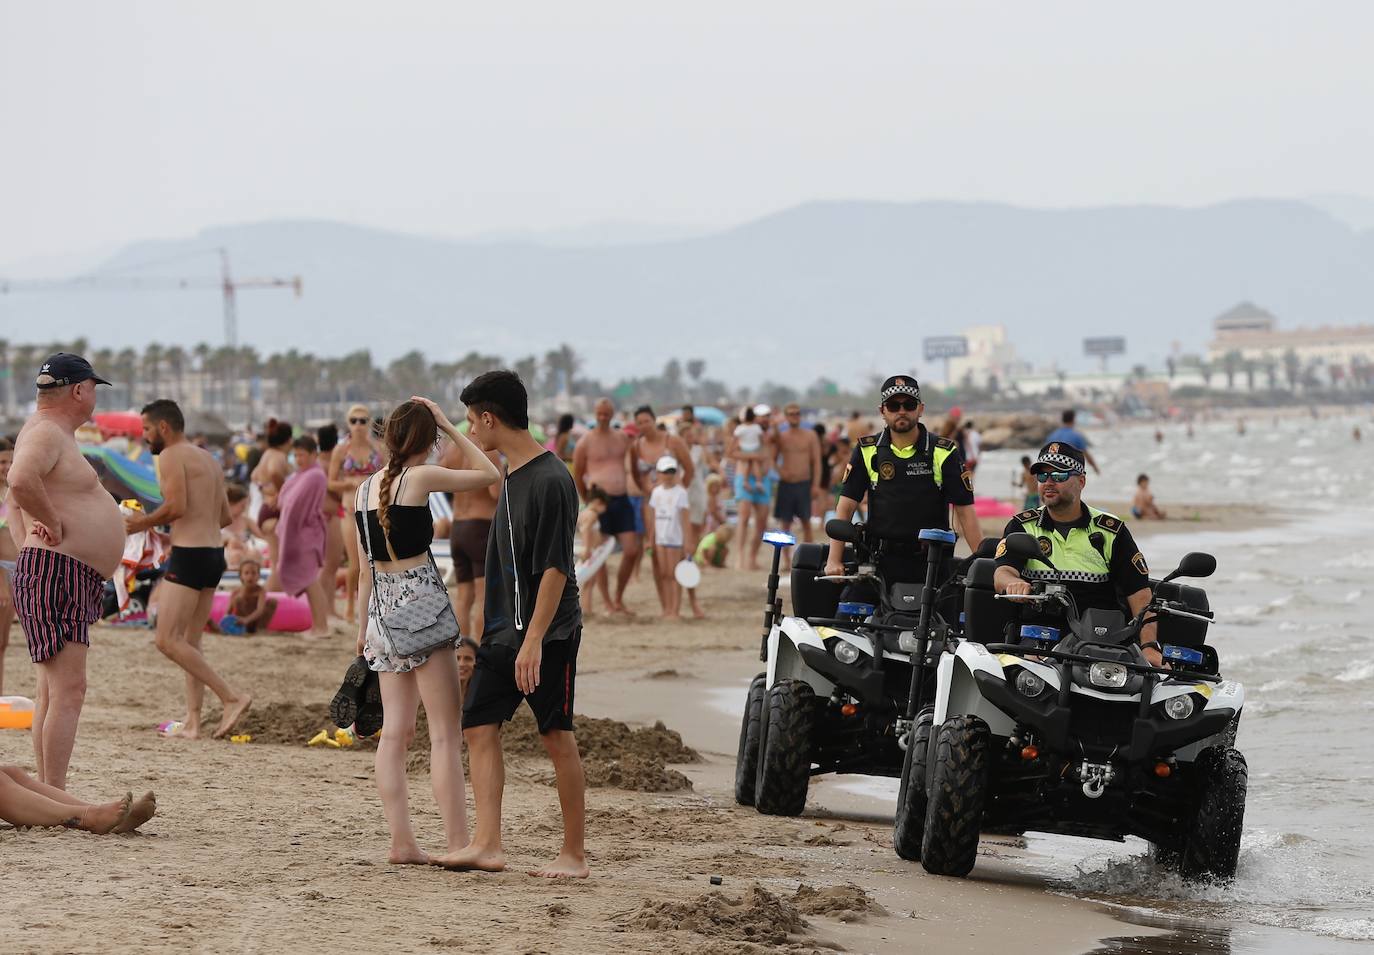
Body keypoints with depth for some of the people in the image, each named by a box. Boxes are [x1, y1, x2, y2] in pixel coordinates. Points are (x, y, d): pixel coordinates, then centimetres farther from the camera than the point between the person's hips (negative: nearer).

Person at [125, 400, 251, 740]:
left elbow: (175, 506, -20)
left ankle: (232, 697, -13)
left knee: (167, 641, -8)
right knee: (190, 643, 12)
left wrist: (144, 522, -4)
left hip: (189, 555, -9)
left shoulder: (172, 456, -8)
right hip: (214, 553, 9)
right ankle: (192, 721, 7)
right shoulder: (209, 460, 19)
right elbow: (225, 517, 20)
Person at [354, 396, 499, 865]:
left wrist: (363, 628, 20)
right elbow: (487, 473, -1)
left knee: (396, 730, 7)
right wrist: (448, 425, 2)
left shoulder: (365, 489, 10)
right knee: (446, 732, -5)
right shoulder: (420, 478, -11)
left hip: (382, 605, 7)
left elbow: (366, 567, 15)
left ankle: (402, 842, 4)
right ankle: (458, 844, -8)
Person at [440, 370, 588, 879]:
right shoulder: (512, 475, 12)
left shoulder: (550, 480, -16)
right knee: (479, 726, 1)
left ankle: (574, 854, 5)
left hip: (548, 632, -9)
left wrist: (534, 641, -23)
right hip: (504, 629, 9)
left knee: (557, 737, -2)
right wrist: (492, 631, 21)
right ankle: (487, 845, -1)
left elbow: (555, 569, -20)